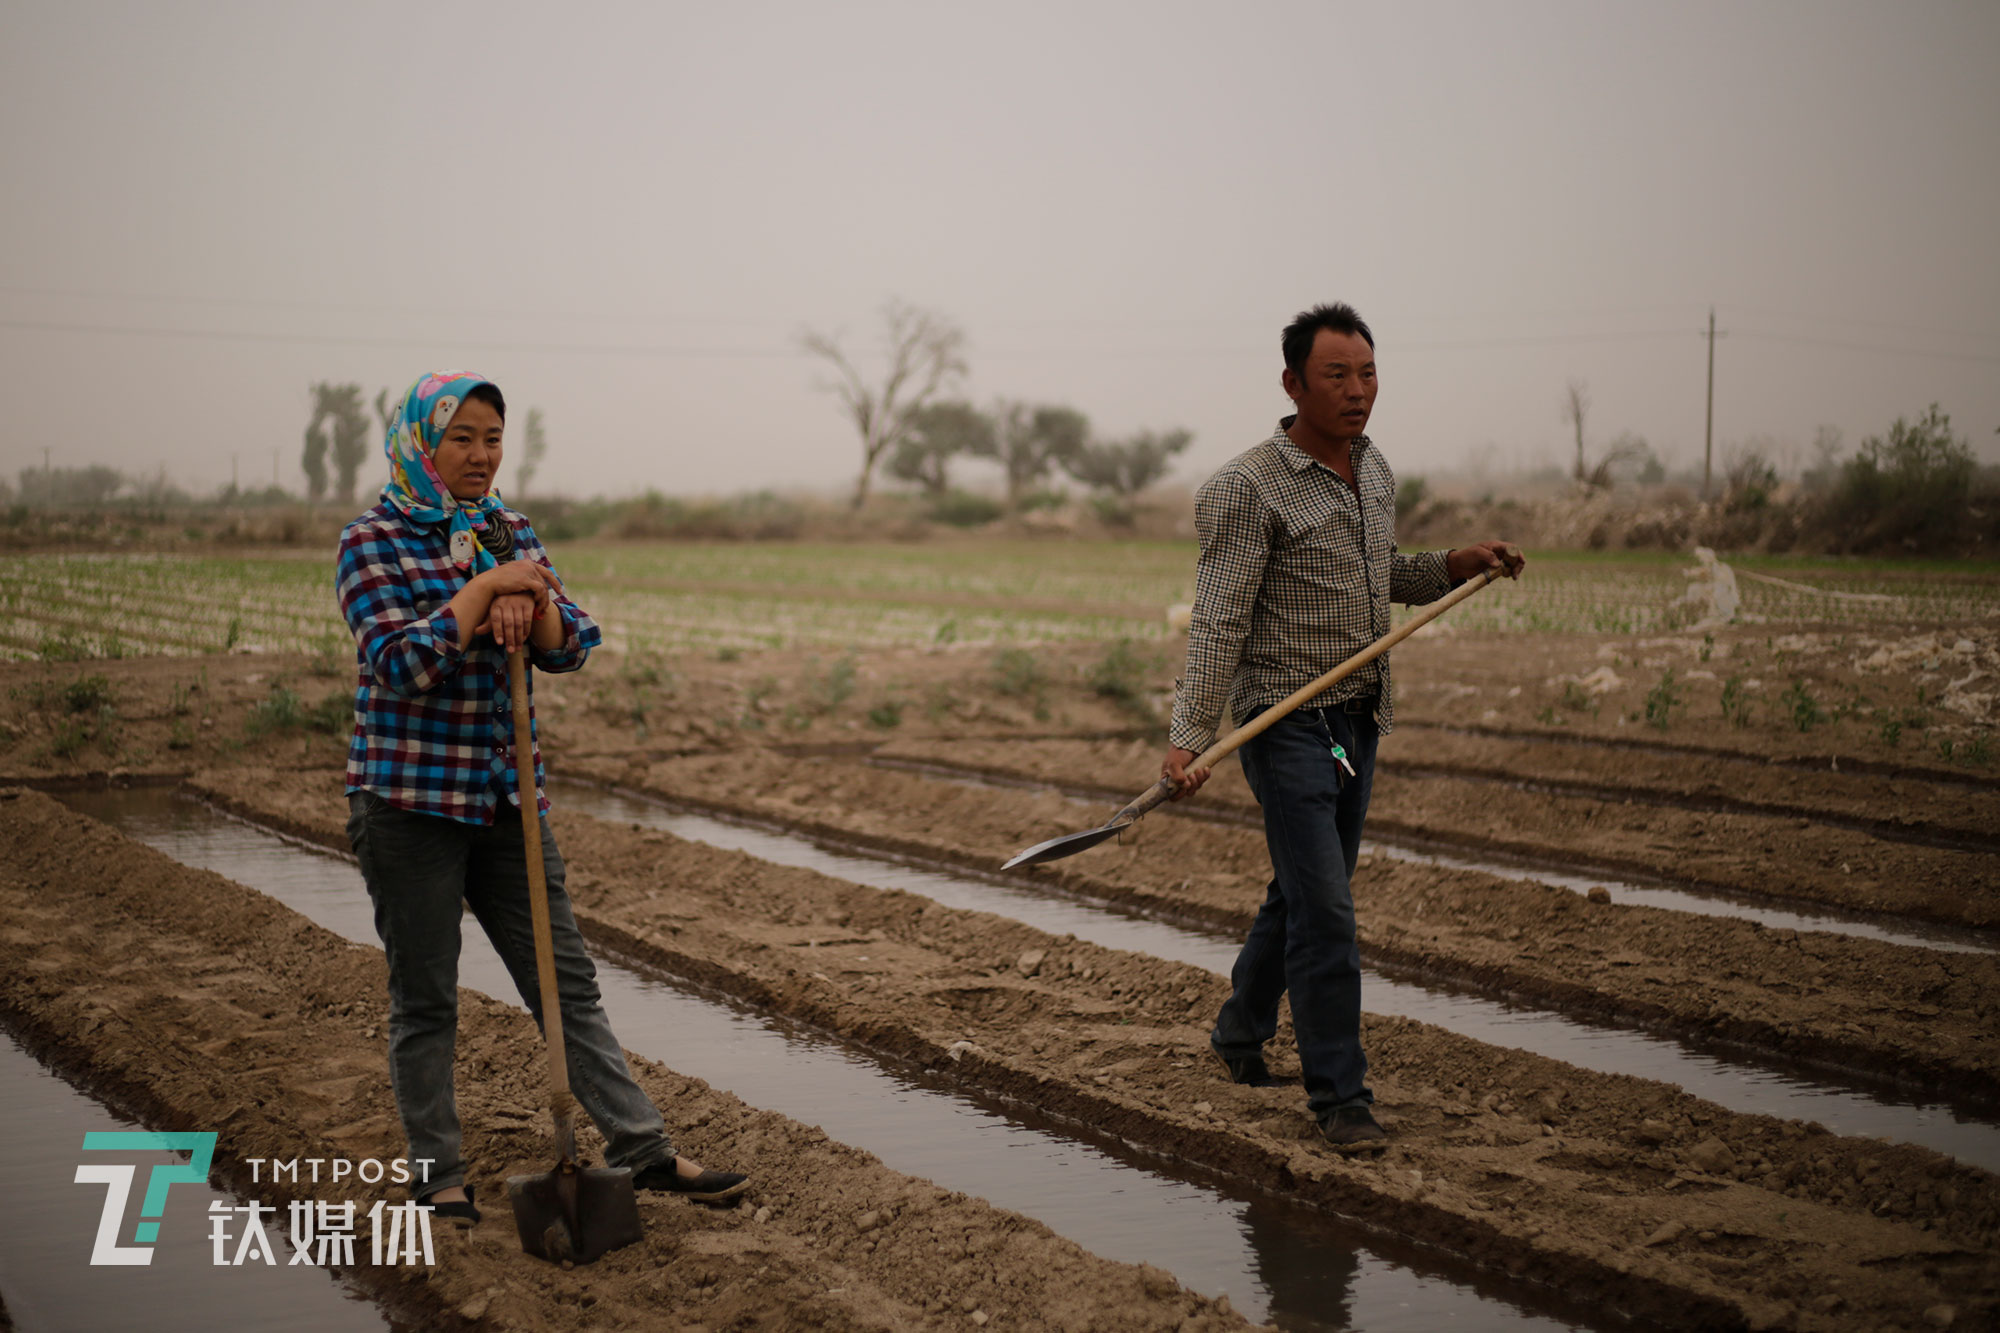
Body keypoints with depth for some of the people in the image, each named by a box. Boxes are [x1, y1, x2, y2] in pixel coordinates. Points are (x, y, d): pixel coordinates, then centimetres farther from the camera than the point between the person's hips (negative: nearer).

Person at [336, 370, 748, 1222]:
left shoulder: (509, 531, 10)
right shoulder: (373, 541, -6)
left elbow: (571, 648, 2)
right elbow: (400, 663, -18)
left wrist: (530, 602, -18)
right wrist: (484, 588, -18)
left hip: (507, 794, 5)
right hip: (409, 798, -5)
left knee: (567, 981, 5)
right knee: (424, 996, 3)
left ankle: (644, 1150, 7)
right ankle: (436, 1174, 15)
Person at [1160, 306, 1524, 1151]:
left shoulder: (1375, 471, 10)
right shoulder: (1248, 488, -14)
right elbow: (1218, 621, -17)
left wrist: (1454, 566, 7)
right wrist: (1189, 736, -24)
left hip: (1359, 717, 8)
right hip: (1287, 722, -7)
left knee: (1302, 892, 17)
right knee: (1324, 908, -9)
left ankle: (1241, 1033, 36)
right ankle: (1338, 1093, -1)